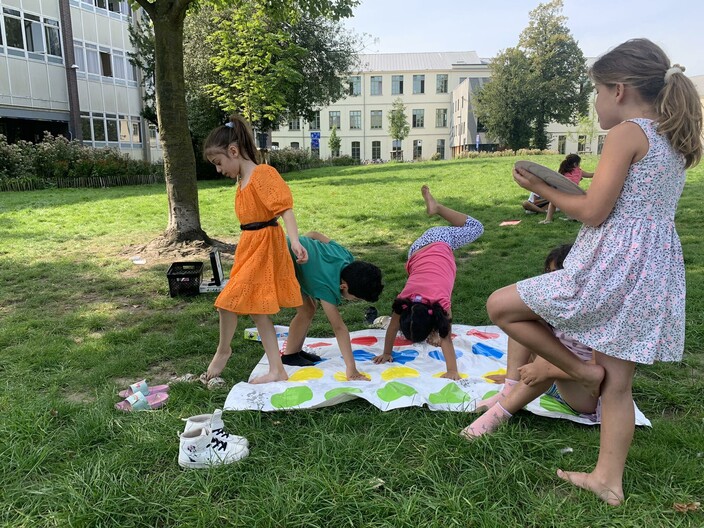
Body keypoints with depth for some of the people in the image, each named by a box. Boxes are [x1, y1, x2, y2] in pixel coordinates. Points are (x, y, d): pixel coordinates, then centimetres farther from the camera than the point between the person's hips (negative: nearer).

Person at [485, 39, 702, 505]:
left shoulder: (627, 133, -10)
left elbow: (593, 213, -15)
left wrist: (544, 188, -1)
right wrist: (571, 188, 16)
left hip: (612, 268, -9)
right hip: (657, 273, 9)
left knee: (500, 306, 1)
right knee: (618, 383, 15)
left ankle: (583, 371, 10)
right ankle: (609, 479, 25)